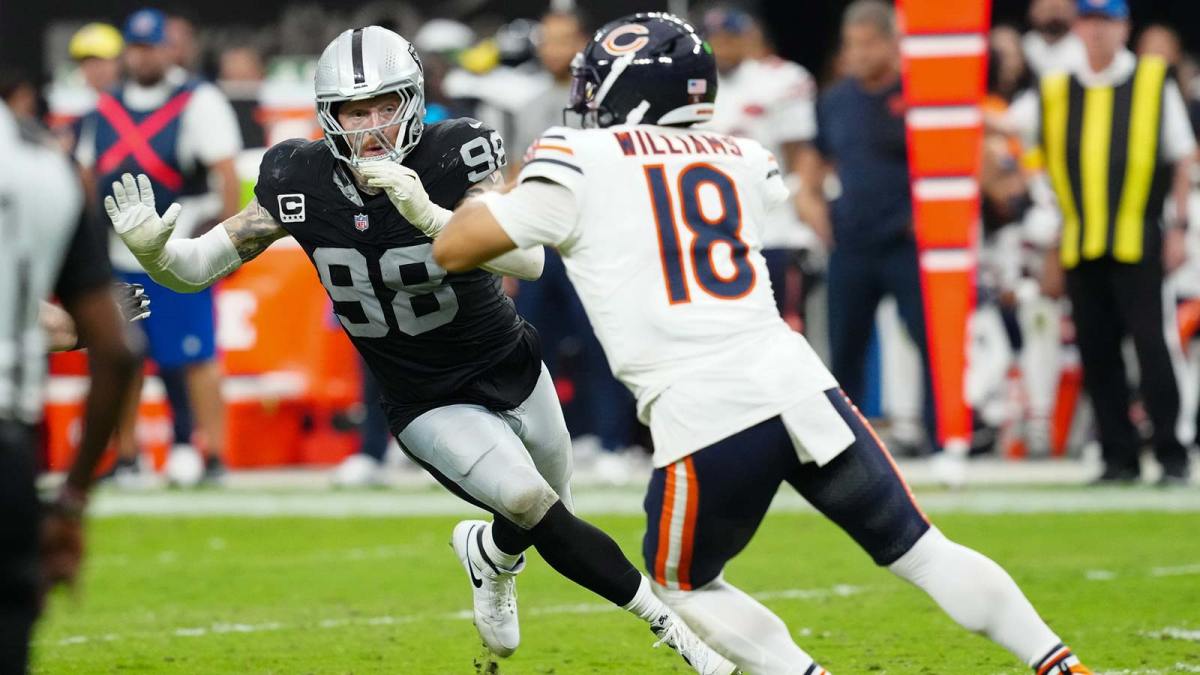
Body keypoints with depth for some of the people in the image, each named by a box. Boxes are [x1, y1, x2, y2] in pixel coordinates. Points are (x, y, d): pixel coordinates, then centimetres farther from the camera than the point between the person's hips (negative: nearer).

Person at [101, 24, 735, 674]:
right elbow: (196, 268, -12)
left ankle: (489, 552, 55)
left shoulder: (458, 153, -22)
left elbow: (528, 259, -34)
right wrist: (151, 248, -35)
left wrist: (426, 214, -46)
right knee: (534, 507, -22)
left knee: (543, 520, 19)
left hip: (512, 370, 2)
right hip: (428, 404, -1)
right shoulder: (300, 181, -17)